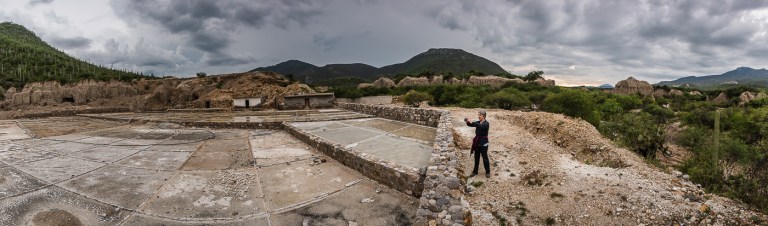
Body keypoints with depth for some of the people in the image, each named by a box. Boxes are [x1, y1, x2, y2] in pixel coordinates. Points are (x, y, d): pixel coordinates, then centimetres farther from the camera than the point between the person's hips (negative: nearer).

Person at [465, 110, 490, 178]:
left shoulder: (486, 124, -13)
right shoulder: (478, 122, 7)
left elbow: (481, 126, -33)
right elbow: (471, 125, -6)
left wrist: (472, 122, -42)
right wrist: (467, 122, -29)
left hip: (483, 142, -6)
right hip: (477, 142, 6)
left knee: (485, 158, 4)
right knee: (476, 157, 14)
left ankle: (488, 172, 19)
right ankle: (475, 171, 24)